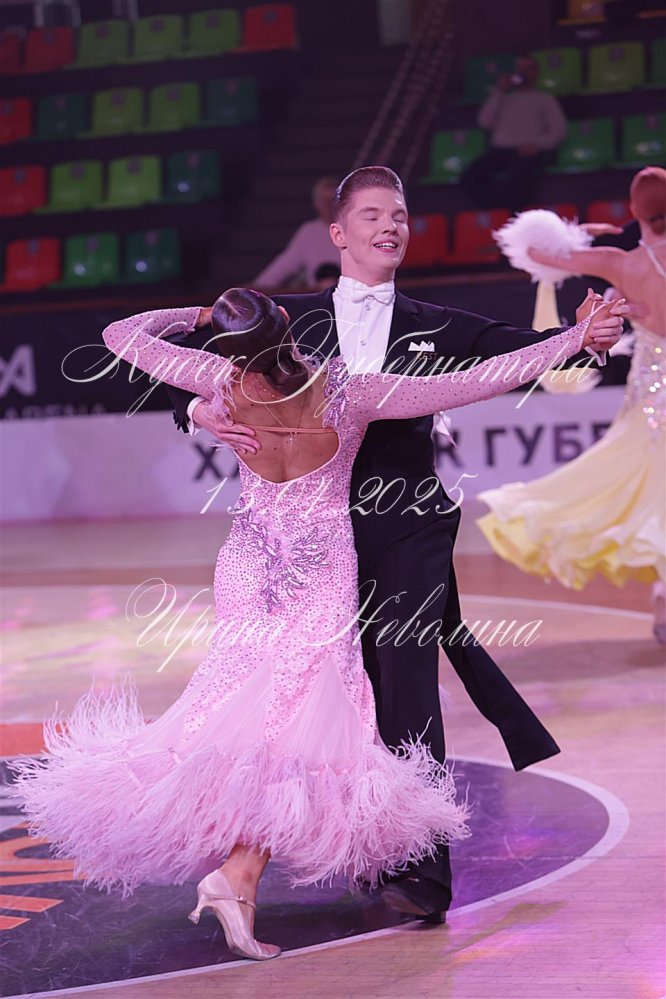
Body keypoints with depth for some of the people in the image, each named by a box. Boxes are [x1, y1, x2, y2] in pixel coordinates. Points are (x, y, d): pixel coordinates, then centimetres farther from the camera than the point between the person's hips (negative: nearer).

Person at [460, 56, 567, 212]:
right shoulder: (504, 99, 30)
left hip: (526, 153, -4)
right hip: (498, 150, 4)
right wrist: (499, 91, 13)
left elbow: (558, 130, 8)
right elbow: (485, 121, 14)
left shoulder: (545, 99, 22)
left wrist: (537, 145, -9)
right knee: (469, 179, -24)